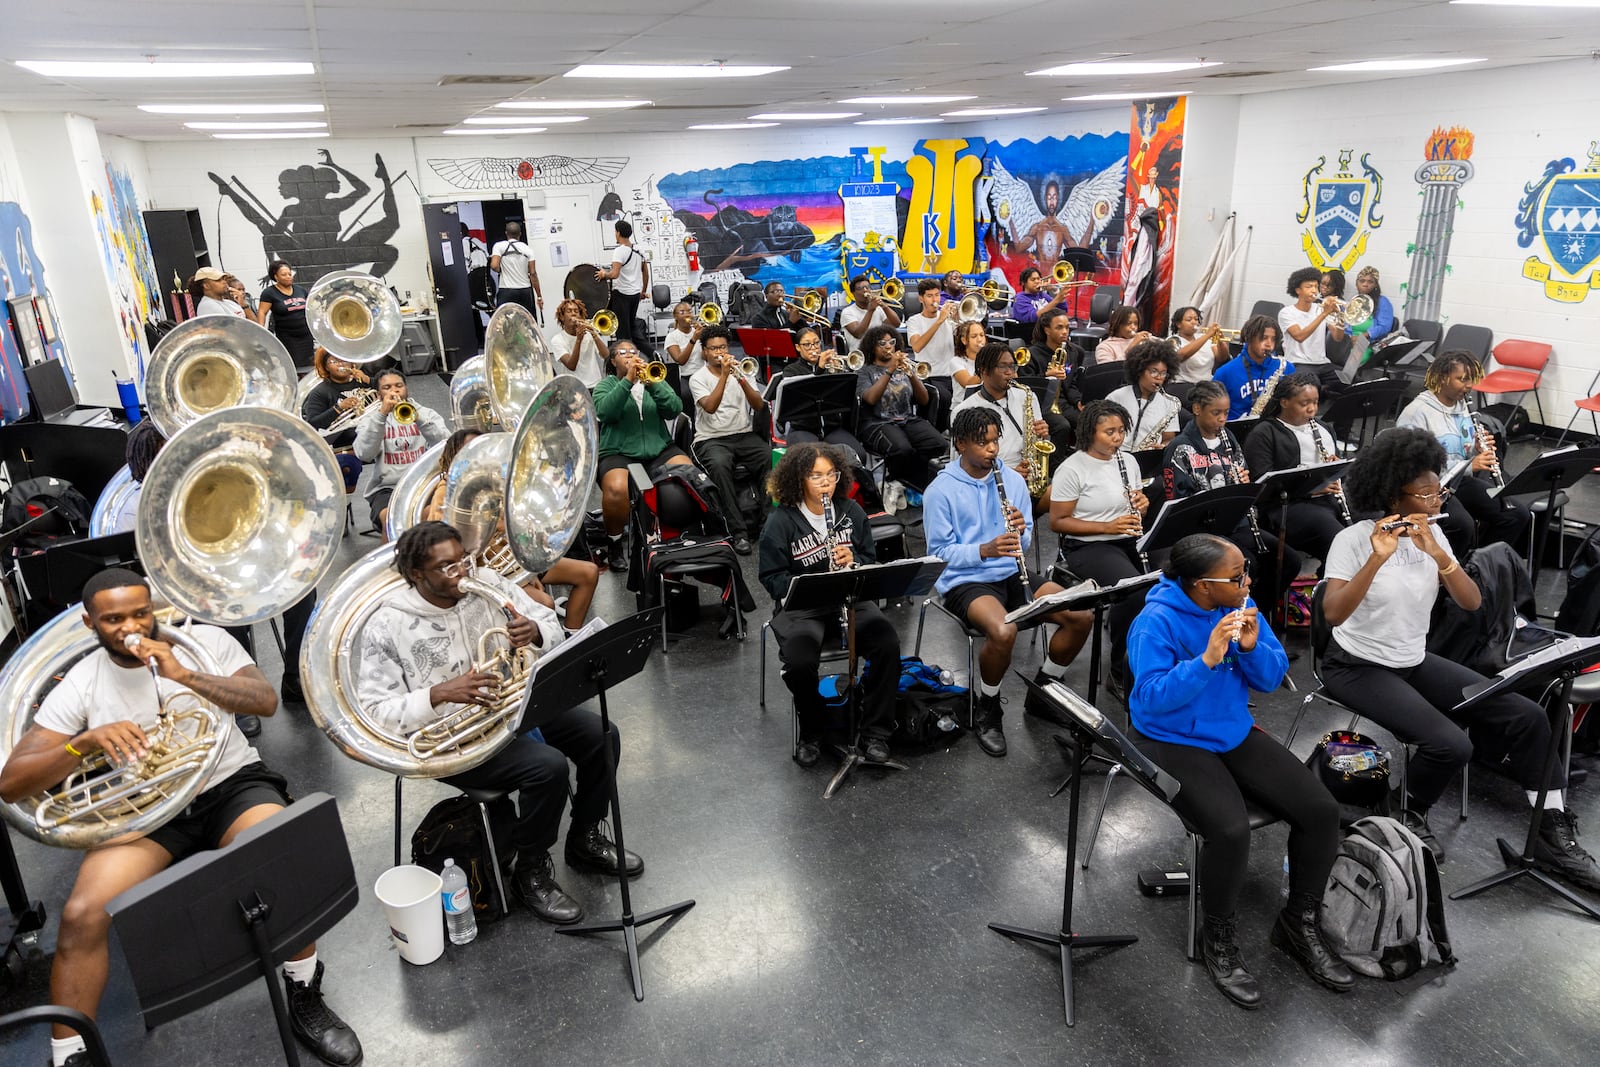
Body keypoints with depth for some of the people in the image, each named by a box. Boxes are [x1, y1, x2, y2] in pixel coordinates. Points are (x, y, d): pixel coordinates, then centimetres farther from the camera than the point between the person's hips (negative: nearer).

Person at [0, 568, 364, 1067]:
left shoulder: (206, 641, 1)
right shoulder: (79, 685, 1)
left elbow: (266, 701, -11)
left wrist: (184, 675, -23)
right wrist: (85, 742, -24)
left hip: (230, 784, -1)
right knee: (82, 915, -25)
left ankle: (305, 1003, -7)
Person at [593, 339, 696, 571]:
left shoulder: (654, 378, 18)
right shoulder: (605, 385, 11)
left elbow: (674, 410, 0)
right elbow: (604, 412, -12)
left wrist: (651, 383, -12)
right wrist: (628, 380, -16)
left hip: (659, 449, 3)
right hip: (619, 452, -3)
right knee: (617, 489, -35)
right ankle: (615, 540, -5)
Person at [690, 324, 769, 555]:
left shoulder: (741, 370, 13)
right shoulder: (698, 378, 5)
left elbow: (759, 406, -2)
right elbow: (710, 407, -15)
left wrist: (741, 380, -16)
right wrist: (724, 375, -17)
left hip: (744, 435, 3)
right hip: (712, 439, -3)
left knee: (774, 459, -28)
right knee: (719, 464, -37)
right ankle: (738, 531, -32)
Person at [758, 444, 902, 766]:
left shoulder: (851, 511, 6)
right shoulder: (780, 522, -5)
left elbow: (871, 560, 11)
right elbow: (772, 577, -6)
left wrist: (853, 561, -13)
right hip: (800, 606, -3)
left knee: (888, 643, -24)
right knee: (799, 661, -32)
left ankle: (875, 732, -6)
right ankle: (812, 732, -1)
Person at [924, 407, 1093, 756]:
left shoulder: (1013, 480, 6)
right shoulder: (940, 491, -8)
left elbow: (1025, 543, 8)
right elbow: (940, 552, -10)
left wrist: (1021, 530, -16)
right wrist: (985, 550, -26)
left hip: (1012, 574, 6)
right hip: (965, 582, -5)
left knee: (1082, 615, -14)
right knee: (1004, 631, -36)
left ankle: (1041, 695, 9)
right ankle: (987, 713, -7)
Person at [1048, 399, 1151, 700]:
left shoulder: (1128, 461, 11)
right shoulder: (1072, 469, -9)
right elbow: (1057, 522, -9)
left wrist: (1141, 507, -3)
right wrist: (1107, 527, -18)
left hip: (1130, 541, 7)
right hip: (1087, 546, -7)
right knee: (1135, 590, -32)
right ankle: (1120, 672, -12)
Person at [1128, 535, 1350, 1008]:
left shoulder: (1239, 607, -1)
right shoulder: (1156, 622, -20)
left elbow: (1272, 677, 2)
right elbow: (1153, 697, -26)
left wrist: (1253, 647, -18)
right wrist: (1207, 659, -35)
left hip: (1235, 733, 6)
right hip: (1175, 742, -6)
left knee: (1322, 811, -10)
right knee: (1231, 830, -29)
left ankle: (1300, 924, 15)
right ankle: (1219, 938, 1)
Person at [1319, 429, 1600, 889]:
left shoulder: (1432, 536, 1)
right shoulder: (1353, 540, -17)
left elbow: (1472, 603, -9)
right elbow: (1332, 613, -29)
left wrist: (1437, 553, -24)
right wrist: (1377, 559, -38)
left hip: (1415, 661, 7)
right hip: (1358, 667, -6)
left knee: (1528, 717, -5)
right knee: (1451, 744, -26)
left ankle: (1556, 837, 9)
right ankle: (1408, 814, 4)